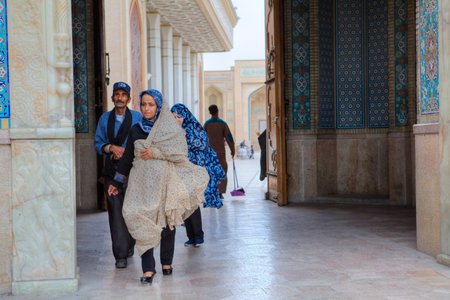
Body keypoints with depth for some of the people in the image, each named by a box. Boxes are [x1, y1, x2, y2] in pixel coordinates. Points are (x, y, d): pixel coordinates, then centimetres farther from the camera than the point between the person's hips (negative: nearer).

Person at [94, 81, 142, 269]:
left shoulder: (138, 118, 4)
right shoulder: (105, 119, 10)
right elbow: (98, 143, 10)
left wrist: (124, 151, -9)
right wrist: (111, 148, -9)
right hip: (111, 170, 1)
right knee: (115, 211, -6)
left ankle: (129, 245, 28)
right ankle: (120, 255, -5)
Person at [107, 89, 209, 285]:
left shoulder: (171, 128, 3)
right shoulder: (136, 130, 11)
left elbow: (181, 152, -7)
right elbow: (127, 158, 17)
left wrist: (156, 153, -13)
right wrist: (117, 182, 17)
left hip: (165, 180, -1)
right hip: (142, 181, 1)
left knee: (167, 222, 5)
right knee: (143, 222, -11)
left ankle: (166, 262, 22)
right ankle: (148, 269, -12)